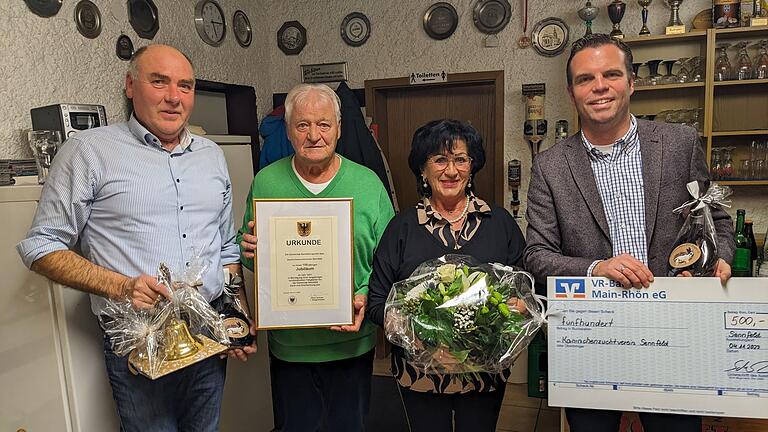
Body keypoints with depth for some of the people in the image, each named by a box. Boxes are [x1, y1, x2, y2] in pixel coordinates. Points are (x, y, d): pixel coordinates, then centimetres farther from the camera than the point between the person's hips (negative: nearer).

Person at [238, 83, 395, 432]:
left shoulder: (368, 183, -4)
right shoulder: (265, 183, -2)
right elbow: (246, 254, 7)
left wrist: (365, 297, -18)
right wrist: (249, 250, -15)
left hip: (352, 342, 0)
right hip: (288, 344, 0)